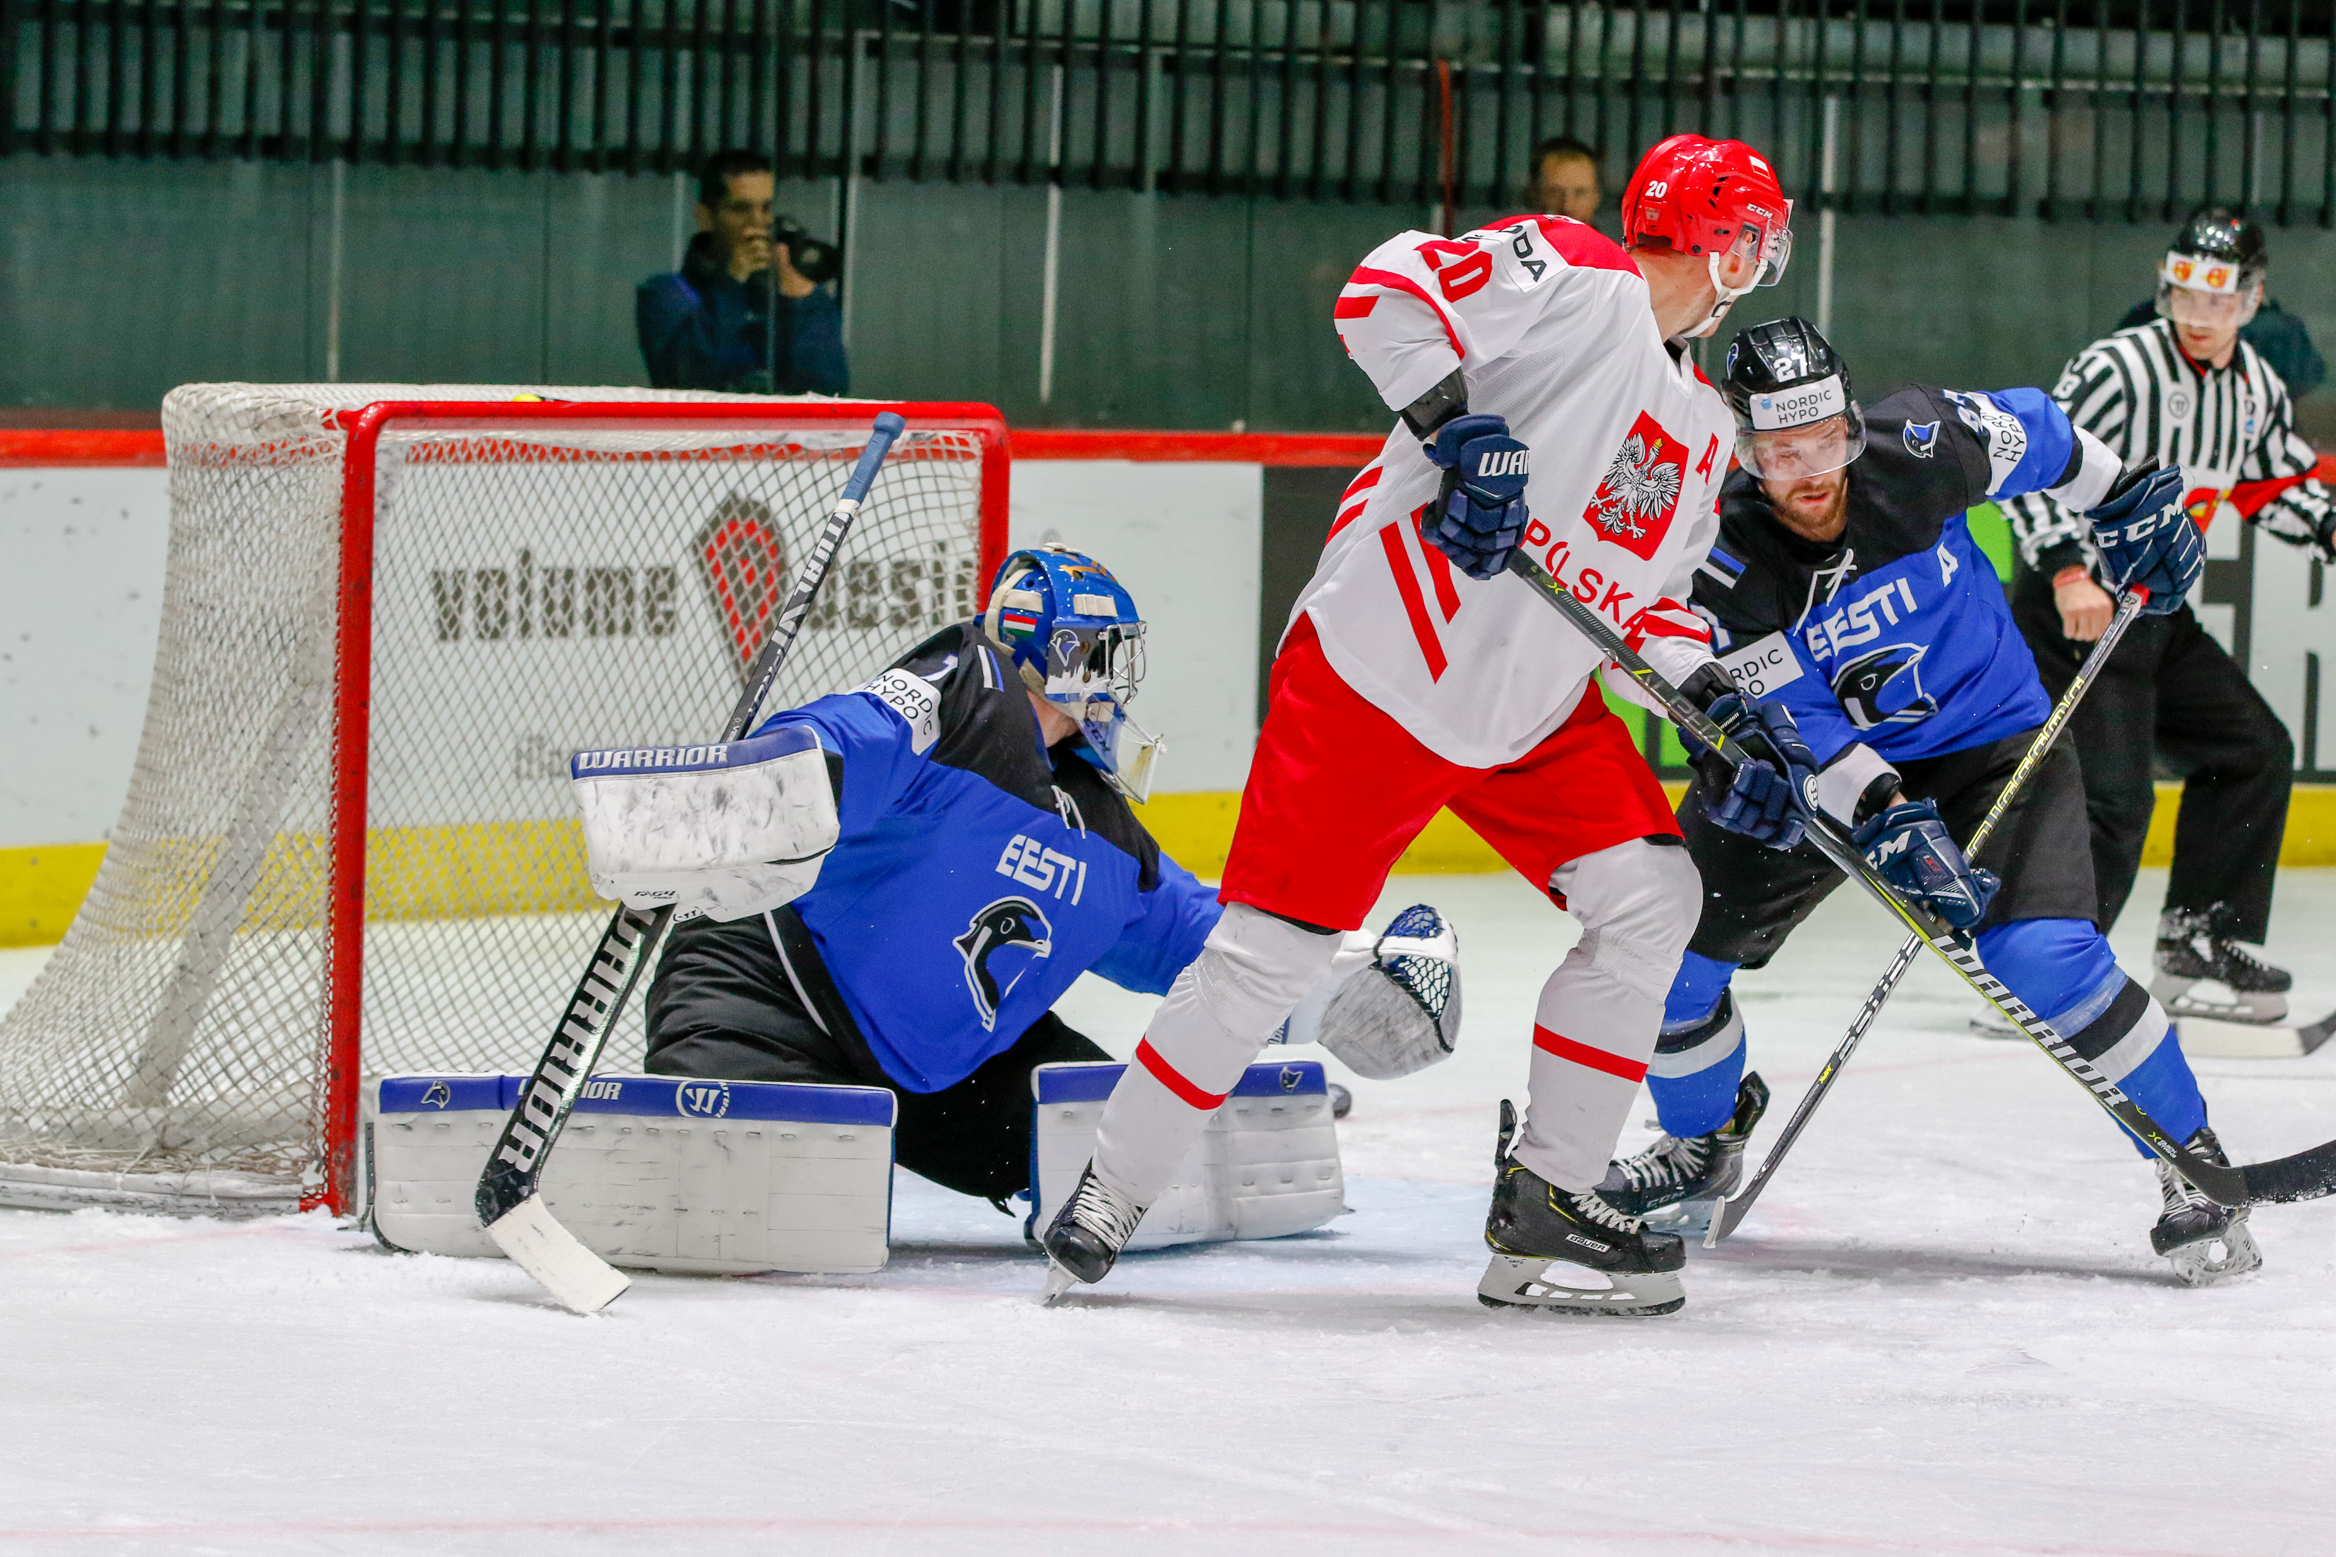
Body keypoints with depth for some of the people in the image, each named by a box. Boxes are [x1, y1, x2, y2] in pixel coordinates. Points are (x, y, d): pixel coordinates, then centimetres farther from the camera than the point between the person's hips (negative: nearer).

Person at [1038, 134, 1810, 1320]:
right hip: (1375, 673, -8)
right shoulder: (1573, 278, -9)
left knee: (1650, 900, -4)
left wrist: (1725, 717, 6)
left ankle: (1544, 1203, 2)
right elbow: (1386, 289, -20)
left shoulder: (1699, 427, 17)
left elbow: (1651, 597, 21)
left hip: (1536, 709, 8)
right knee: (1271, 948, -8)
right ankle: (1110, 1193, 7)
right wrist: (1455, 421, -32)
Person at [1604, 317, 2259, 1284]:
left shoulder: (1919, 449, -22)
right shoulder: (1721, 557, -23)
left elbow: (2035, 437, 1)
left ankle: (2192, 1164, -8)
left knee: (2045, 959, -23)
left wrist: (2127, 503, 4)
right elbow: (1782, 721, -26)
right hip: (1812, 768, 2)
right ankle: (1702, 1146, 24)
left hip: (1989, 742, -2)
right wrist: (1882, 814, -38)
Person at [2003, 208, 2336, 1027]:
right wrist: (2068, 570, -35)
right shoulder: (2119, 369, -20)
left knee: (2254, 753, 10)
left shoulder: (2256, 387, 5)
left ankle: (2200, 946, 16)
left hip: (2157, 615, 9)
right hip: (2072, 609, -9)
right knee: (2114, 797, -18)